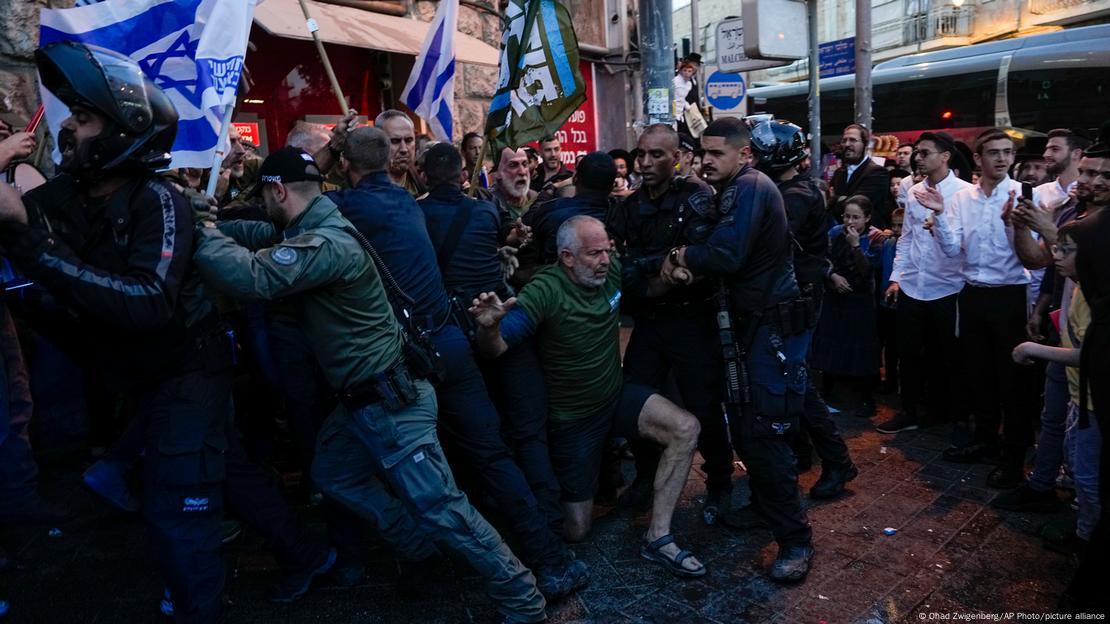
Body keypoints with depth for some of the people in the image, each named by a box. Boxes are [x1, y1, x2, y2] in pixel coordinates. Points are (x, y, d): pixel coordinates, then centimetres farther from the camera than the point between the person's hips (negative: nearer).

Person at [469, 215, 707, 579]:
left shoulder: (611, 271, -9)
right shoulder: (546, 291, -25)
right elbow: (495, 349, -29)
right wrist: (488, 326, -51)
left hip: (617, 396, 5)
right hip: (572, 417, -5)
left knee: (686, 429, -20)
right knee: (577, 531, 3)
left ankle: (657, 538, -9)